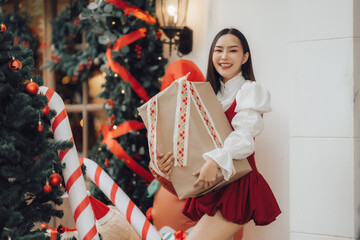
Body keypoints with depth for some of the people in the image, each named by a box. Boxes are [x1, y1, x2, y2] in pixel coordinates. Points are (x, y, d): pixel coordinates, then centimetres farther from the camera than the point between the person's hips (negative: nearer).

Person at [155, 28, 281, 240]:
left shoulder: (249, 90, -4)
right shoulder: (213, 93, 18)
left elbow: (244, 136, -19)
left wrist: (215, 161, -36)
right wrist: (173, 156, -13)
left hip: (237, 185, -7)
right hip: (215, 187, 7)